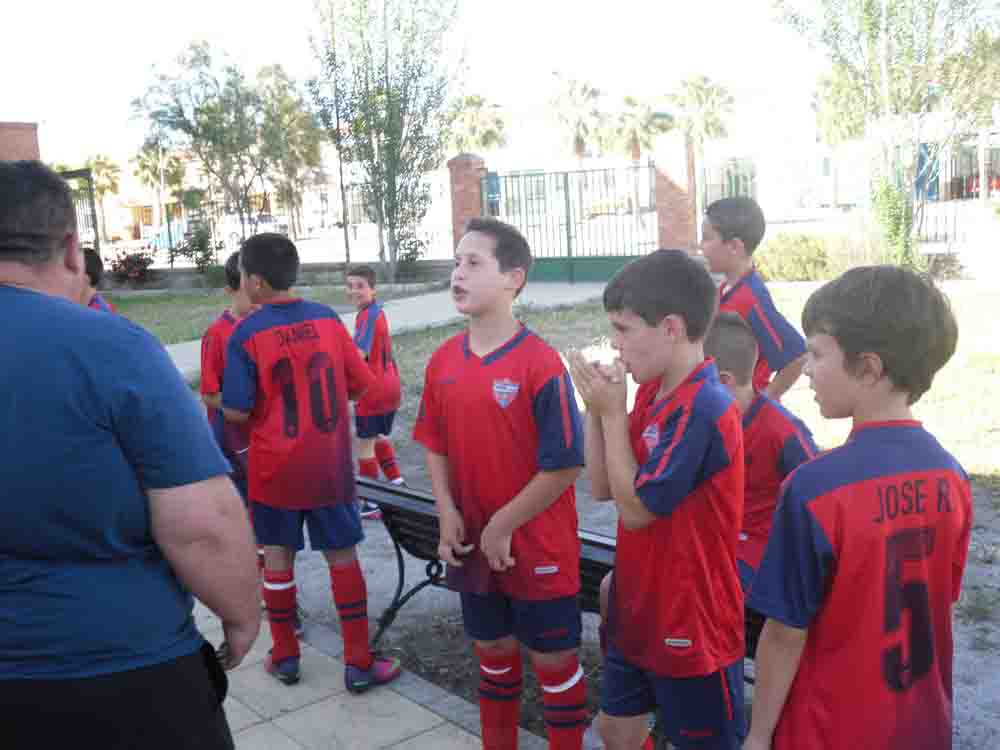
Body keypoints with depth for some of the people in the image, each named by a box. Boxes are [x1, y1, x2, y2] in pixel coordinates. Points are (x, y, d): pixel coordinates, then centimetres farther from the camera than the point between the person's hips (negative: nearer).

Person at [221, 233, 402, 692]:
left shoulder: (246, 334, -12)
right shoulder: (328, 319, -3)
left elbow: (236, 412, -13)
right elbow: (361, 386, 3)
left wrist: (267, 405, 8)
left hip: (274, 468, -2)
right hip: (330, 465, 2)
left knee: (277, 556, 14)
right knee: (342, 556, 9)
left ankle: (285, 658, 26)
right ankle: (359, 664, 14)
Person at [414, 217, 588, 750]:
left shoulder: (540, 362, -19)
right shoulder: (443, 361, 0)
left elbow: (565, 465, -18)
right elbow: (435, 445, 10)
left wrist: (503, 525, -14)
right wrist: (448, 512, -4)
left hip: (538, 547, -5)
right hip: (474, 546, 6)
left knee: (554, 662, 11)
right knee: (493, 655, 22)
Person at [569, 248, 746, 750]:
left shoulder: (702, 411, -25)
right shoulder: (651, 393, 2)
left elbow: (635, 508, -21)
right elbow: (603, 487, 5)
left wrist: (612, 412, -18)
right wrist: (595, 407, -6)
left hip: (692, 624, -8)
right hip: (638, 611, 8)